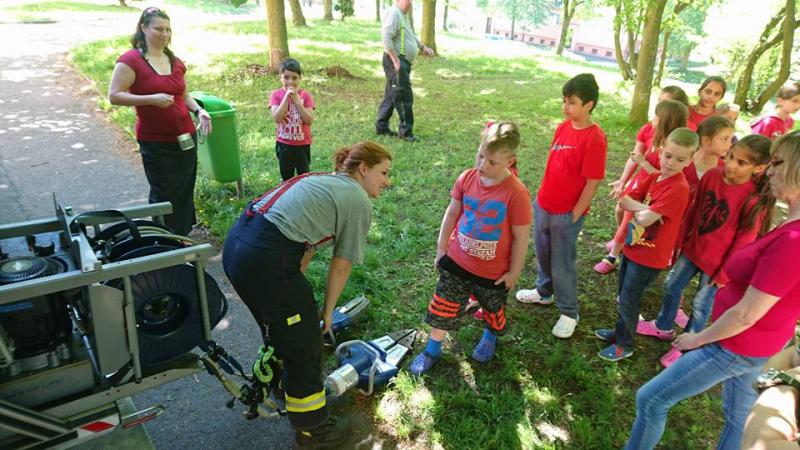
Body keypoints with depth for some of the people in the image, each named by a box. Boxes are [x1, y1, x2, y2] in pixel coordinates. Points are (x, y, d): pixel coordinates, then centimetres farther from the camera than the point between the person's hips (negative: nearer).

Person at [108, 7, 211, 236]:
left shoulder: (175, 62, 10)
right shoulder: (131, 60, -9)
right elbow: (114, 96, -13)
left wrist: (198, 110, 2)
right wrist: (152, 99, -23)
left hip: (185, 138, 6)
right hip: (155, 143, -6)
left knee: (185, 193, 12)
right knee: (164, 196, 2)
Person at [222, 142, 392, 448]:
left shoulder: (323, 181, 23)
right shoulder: (359, 202, -1)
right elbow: (341, 266, 2)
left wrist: (295, 290, 26)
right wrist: (328, 311, 14)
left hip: (235, 244, 9)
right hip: (267, 260, -9)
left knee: (278, 324, 31)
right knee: (304, 345, 10)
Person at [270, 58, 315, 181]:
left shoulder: (305, 95, -6)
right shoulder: (276, 94, -6)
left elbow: (309, 120, -16)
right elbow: (276, 117, -19)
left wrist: (296, 100, -22)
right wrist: (286, 97, -23)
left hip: (302, 144, 0)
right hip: (284, 144, 1)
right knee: (286, 177, 14)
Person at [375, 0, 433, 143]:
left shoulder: (402, 15, 19)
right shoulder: (394, 13, -14)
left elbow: (411, 35, 33)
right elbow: (386, 38, -24)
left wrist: (423, 47, 25)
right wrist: (395, 60, -26)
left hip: (403, 61, 10)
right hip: (396, 61, -10)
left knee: (391, 95, 13)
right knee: (405, 97, -9)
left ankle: (381, 126, 21)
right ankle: (405, 131, -4)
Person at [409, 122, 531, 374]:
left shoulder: (516, 193, -24)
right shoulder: (467, 178, -12)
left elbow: (521, 237, -15)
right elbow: (452, 213, 2)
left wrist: (514, 272, -8)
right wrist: (441, 248, 6)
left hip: (494, 272, -2)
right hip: (456, 261, 3)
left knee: (493, 311, 24)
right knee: (443, 306, 12)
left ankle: (490, 337, 55)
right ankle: (433, 349, 34)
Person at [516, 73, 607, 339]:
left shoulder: (595, 138, -20)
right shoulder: (564, 126, 1)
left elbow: (592, 184, -17)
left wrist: (574, 216, -13)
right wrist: (543, 195, 12)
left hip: (566, 214, -7)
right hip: (543, 205, 7)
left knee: (562, 264, 7)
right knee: (542, 254, 23)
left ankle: (569, 313, 26)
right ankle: (544, 291, 46)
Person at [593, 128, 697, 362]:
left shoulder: (679, 188, -25)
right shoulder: (654, 177, 0)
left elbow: (645, 219, -29)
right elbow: (624, 200, -6)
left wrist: (636, 207, -10)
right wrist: (645, 208, -21)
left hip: (649, 255, -8)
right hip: (632, 246, 8)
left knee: (628, 301, 6)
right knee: (622, 296, 23)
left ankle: (624, 345, 26)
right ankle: (621, 331, 44)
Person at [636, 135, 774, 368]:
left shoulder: (754, 201, -27)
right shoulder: (712, 175, -12)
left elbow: (743, 243, -18)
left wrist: (724, 274, -10)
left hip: (716, 262, -6)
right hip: (693, 248, 6)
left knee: (701, 305, 10)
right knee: (671, 286, 20)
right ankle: (663, 327, 44)